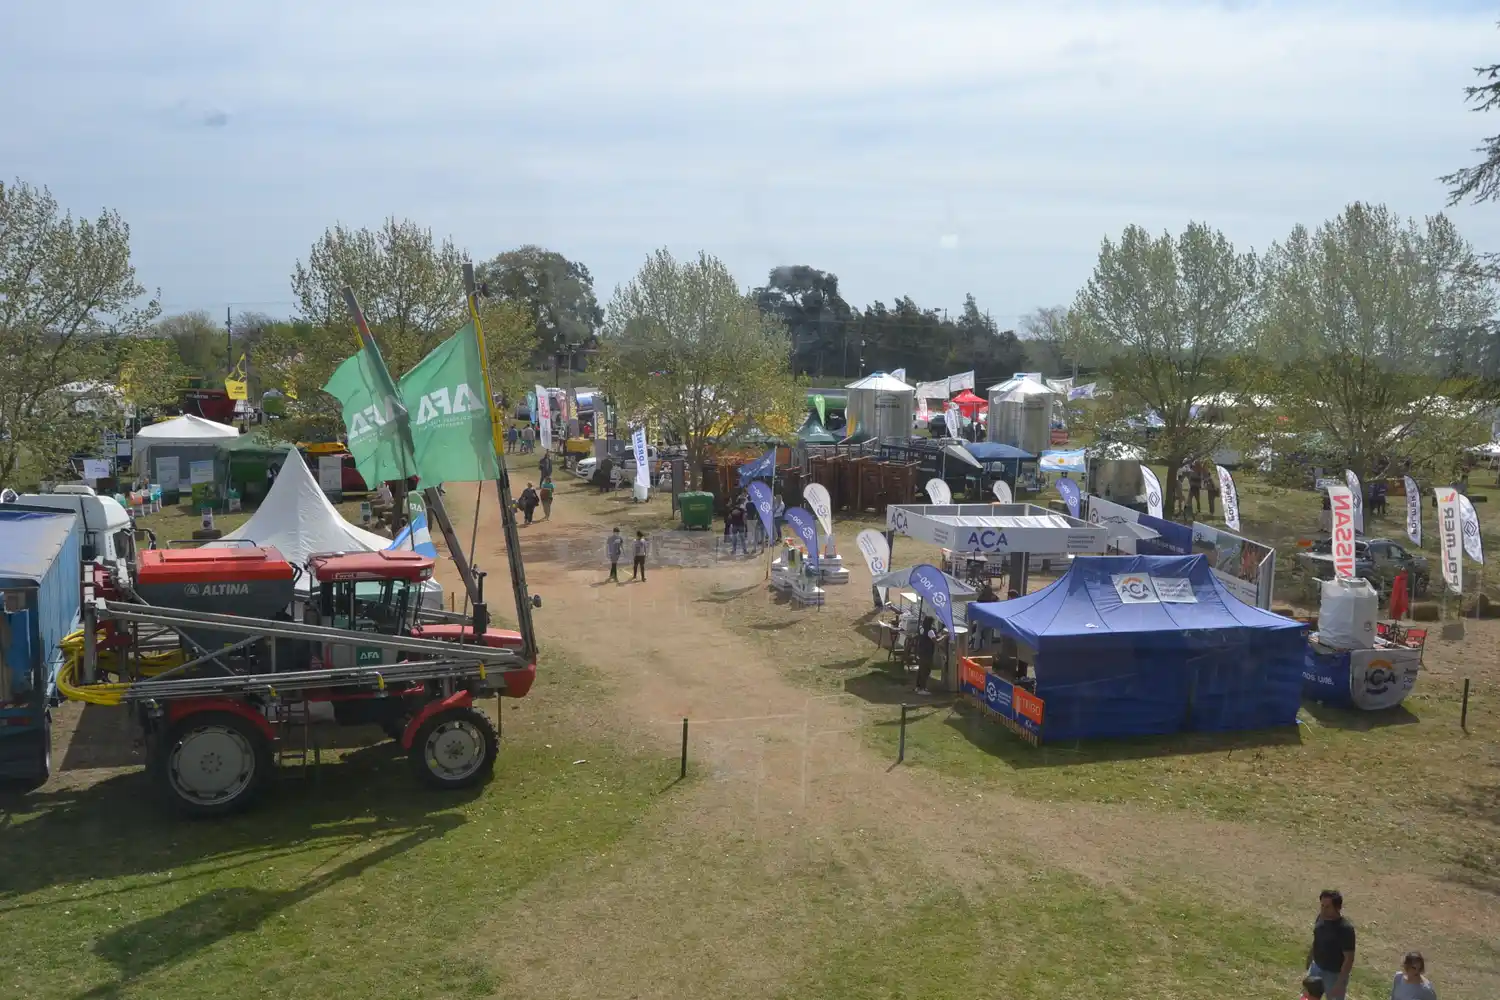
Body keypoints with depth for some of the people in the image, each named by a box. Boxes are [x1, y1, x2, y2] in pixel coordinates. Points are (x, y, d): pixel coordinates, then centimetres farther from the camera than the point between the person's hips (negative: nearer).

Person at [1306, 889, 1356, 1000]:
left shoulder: (1345, 928, -30)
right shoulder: (1321, 917, -9)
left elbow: (1349, 959, -23)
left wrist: (1340, 982, -21)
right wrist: (1309, 959, 17)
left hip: (1334, 974, -7)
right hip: (1316, 967, 7)